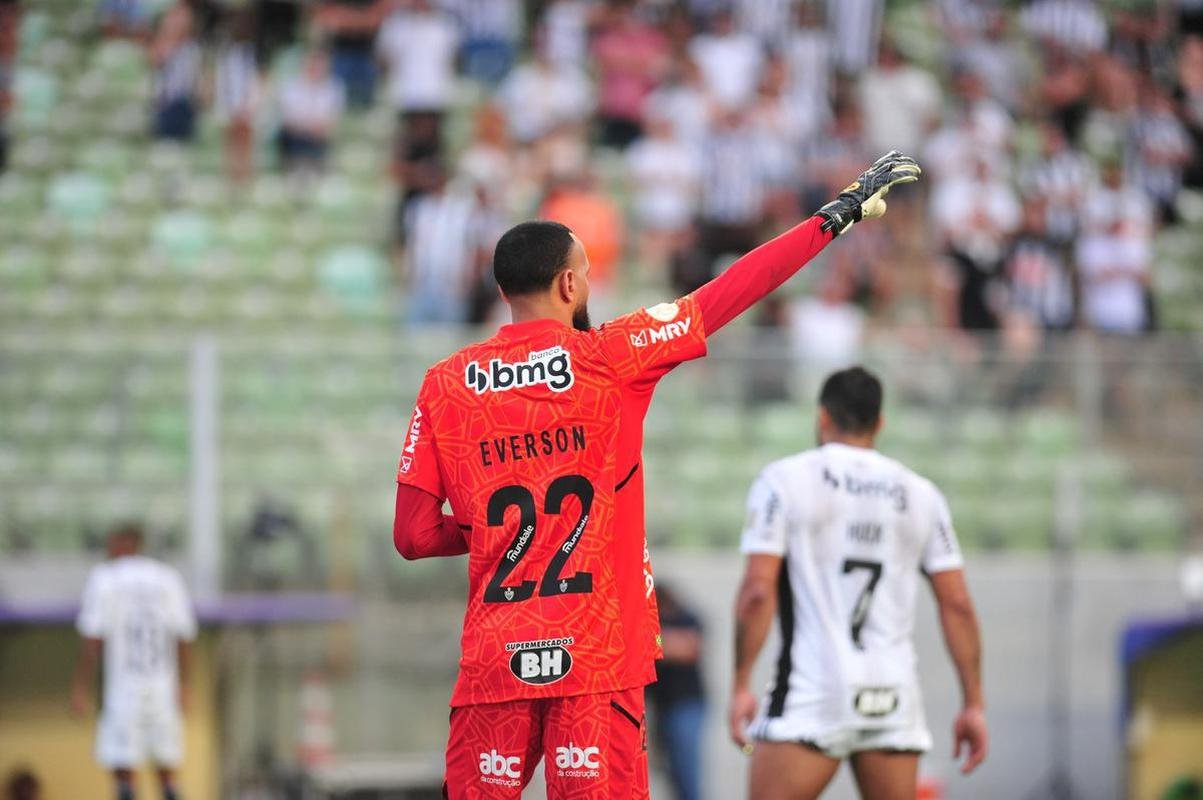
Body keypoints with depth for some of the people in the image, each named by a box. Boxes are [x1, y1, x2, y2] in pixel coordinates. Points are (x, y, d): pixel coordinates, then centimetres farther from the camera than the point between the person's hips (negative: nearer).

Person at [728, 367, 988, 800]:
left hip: (812, 689, -4)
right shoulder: (921, 494, 11)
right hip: (894, 694, 4)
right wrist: (974, 703, 11)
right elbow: (957, 604, 8)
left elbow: (758, 590, -8)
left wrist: (741, 685, -4)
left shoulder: (783, 480, 1)